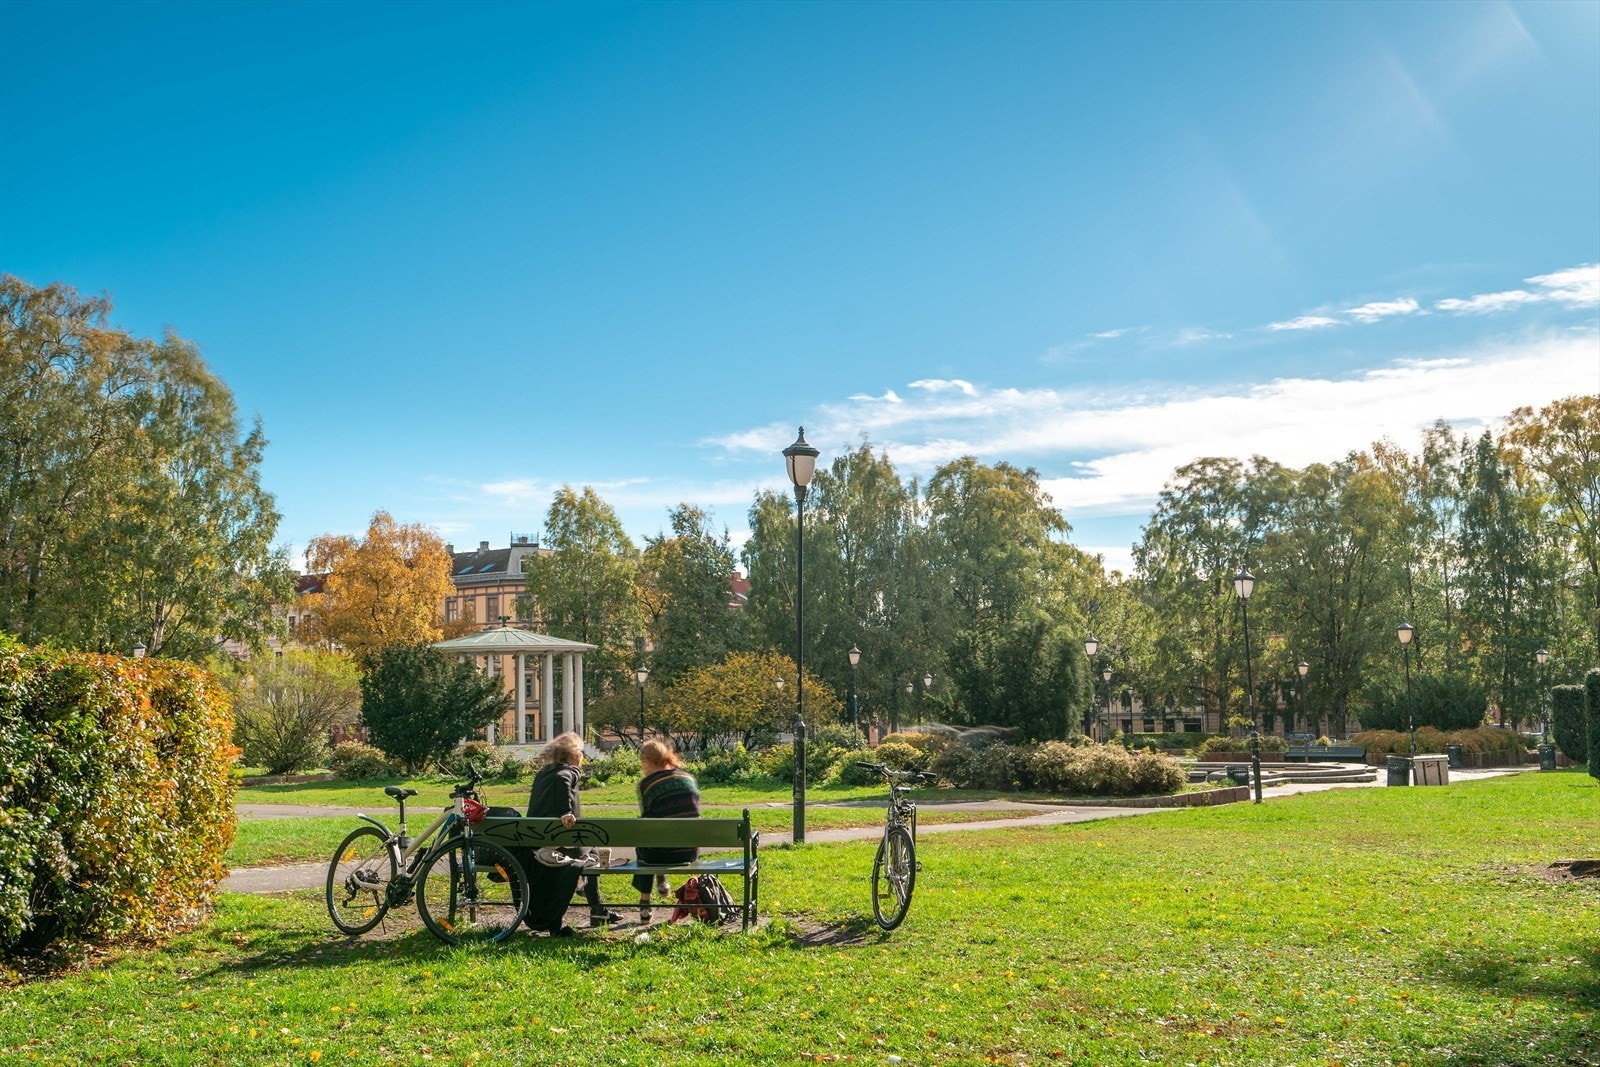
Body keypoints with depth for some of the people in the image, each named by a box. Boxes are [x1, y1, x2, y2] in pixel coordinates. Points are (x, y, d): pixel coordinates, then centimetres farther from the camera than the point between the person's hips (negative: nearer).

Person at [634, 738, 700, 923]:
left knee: (641, 840, 31)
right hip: (691, 852, 5)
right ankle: (662, 879, 34)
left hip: (662, 853, -4)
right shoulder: (688, 777, 8)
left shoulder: (645, 784, -5)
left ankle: (644, 903, 32)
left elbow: (646, 819, 1)